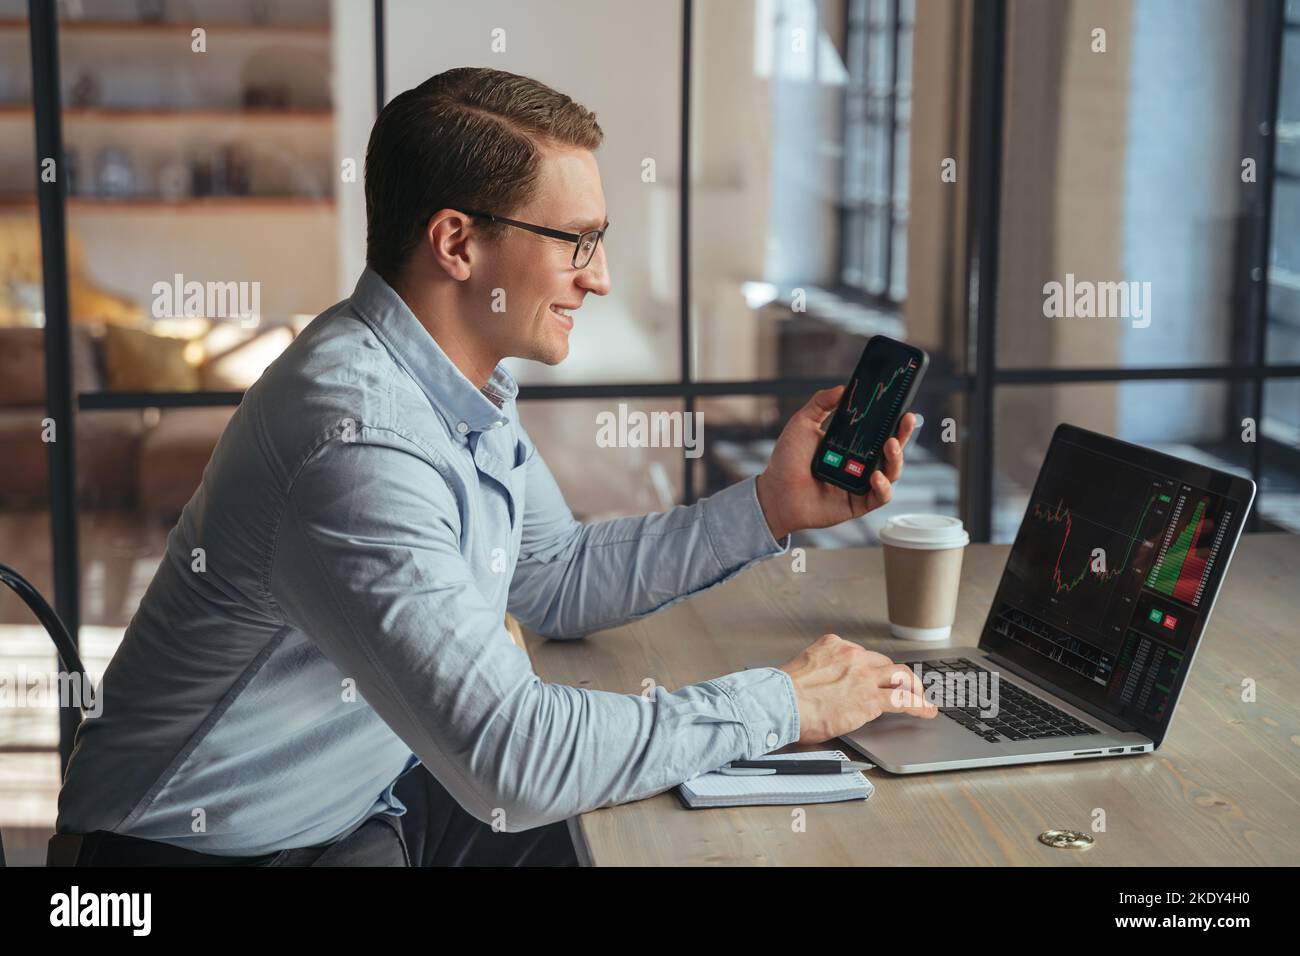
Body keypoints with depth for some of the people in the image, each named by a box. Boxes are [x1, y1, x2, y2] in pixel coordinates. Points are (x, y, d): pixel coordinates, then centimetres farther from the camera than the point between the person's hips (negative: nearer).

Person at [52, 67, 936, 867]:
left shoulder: (466, 386, 0)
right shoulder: (357, 438, -30)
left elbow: (557, 581, 13)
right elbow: (511, 757, -32)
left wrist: (771, 508, 3)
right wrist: (780, 704, -21)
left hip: (373, 797, 9)